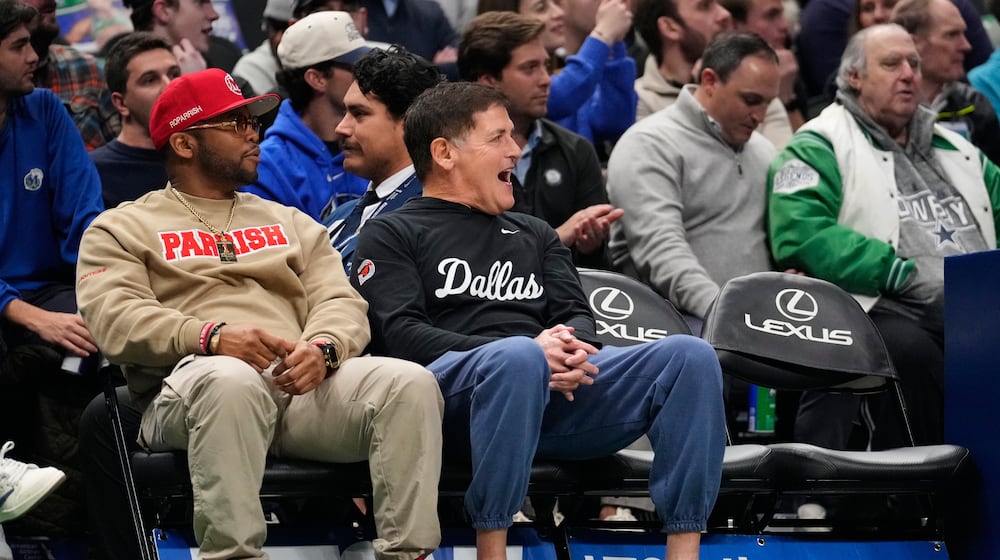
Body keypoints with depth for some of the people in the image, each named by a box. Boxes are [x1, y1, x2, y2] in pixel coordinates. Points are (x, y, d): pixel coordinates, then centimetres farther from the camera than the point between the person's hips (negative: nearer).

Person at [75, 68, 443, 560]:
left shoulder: (290, 223, 31)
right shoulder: (122, 228, 18)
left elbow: (340, 302, 17)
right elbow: (115, 318, 0)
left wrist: (323, 349, -9)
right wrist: (211, 337, -18)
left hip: (305, 382, 4)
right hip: (188, 384, -4)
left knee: (410, 382, -26)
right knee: (230, 381, -42)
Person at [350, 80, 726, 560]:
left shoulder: (535, 234, 34)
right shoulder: (392, 235, 16)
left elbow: (576, 316, 20)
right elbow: (401, 335, -1)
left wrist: (569, 349, -8)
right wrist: (526, 355, -14)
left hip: (555, 392, 5)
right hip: (450, 393, -5)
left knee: (691, 355, -18)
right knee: (518, 356, -41)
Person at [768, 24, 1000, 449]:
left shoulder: (957, 150, 30)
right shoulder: (821, 146, 9)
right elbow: (799, 233, -8)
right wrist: (904, 273, -14)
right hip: (886, 308, -5)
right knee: (910, 348, -38)